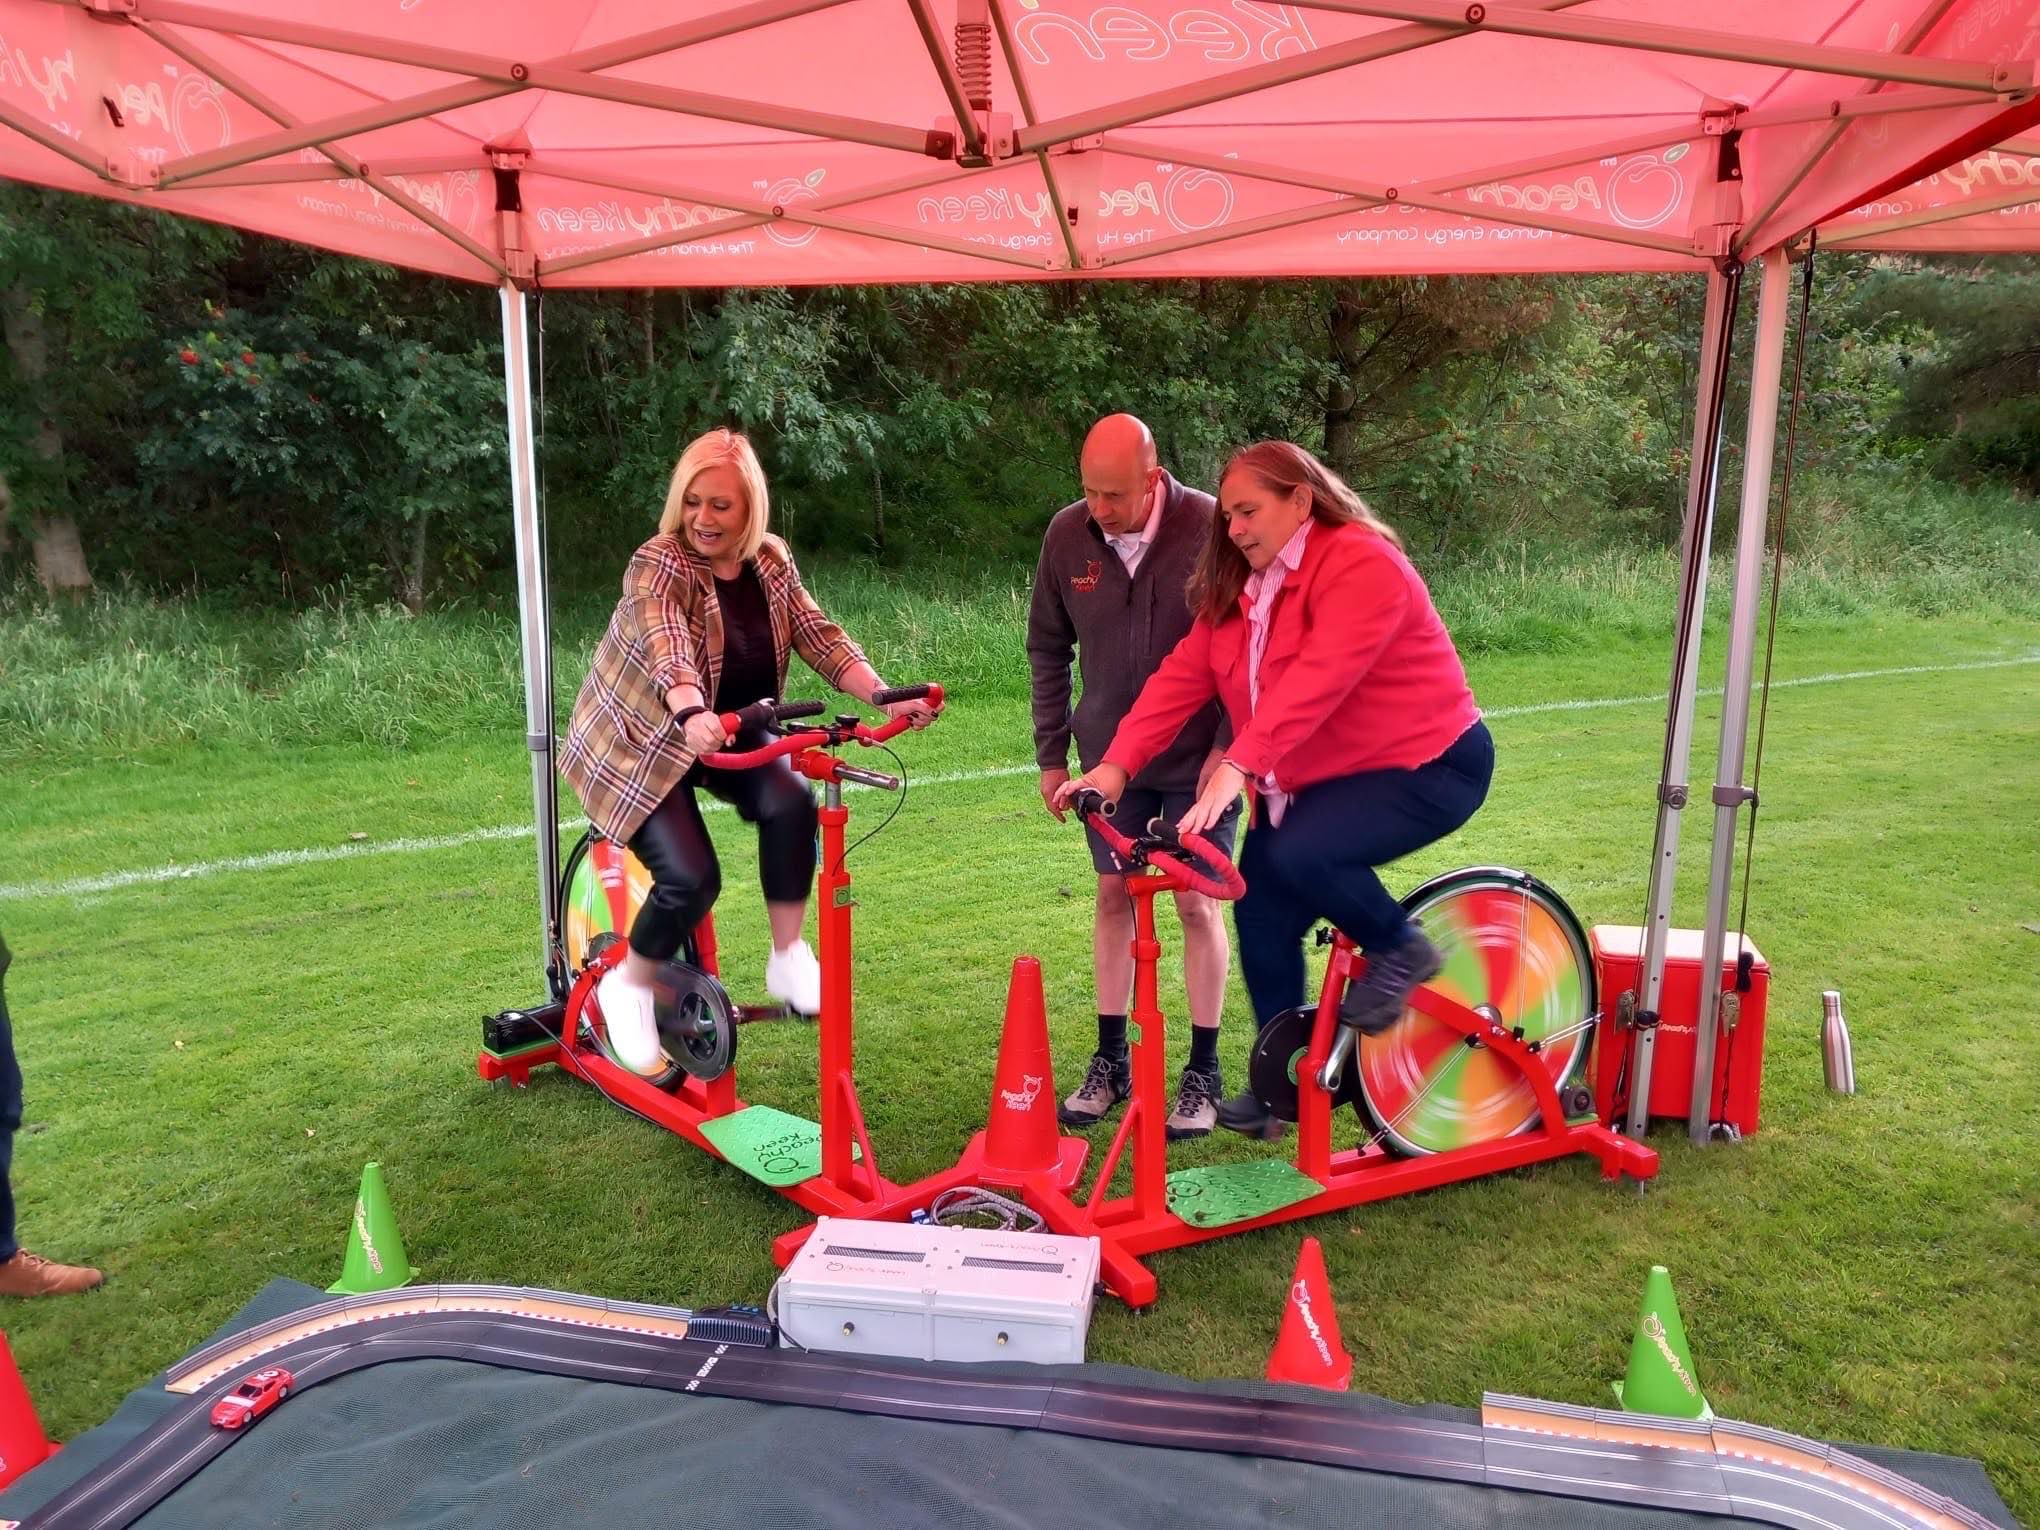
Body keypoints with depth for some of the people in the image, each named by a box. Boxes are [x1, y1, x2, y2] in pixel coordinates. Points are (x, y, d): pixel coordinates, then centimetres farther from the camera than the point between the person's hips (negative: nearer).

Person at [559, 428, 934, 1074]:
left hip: (731, 732, 5)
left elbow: (821, 638, -13)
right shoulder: (658, 567, -22)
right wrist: (693, 716, -61)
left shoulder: (772, 563, -4)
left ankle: (789, 960, -9)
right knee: (692, 878, -21)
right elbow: (668, 651, -41)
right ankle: (628, 987, 7)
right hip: (645, 739, -5)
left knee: (792, 800, -25)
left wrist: (888, 696, -27)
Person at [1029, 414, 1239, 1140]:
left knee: (1197, 904, 3)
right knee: (1113, 898, 9)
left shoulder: (1210, 527, -18)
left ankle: (1204, 1072, 16)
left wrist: (1228, 748, -14)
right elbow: (1047, 648, 4)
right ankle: (1111, 1060, 22)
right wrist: (1051, 753, 4)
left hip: (1198, 759, -3)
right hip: (1110, 755, 3)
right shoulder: (1068, 534, -8)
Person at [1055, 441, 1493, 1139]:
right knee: (1262, 916, 1)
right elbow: (1182, 675, -5)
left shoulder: (1361, 564, -20)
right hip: (1311, 778, 8)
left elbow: (1316, 681, -35)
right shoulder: (1240, 586, 6)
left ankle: (1401, 950, -1)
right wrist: (1116, 764, -16)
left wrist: (1238, 766, -45)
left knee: (1299, 855, -30)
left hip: (1424, 766, -8)